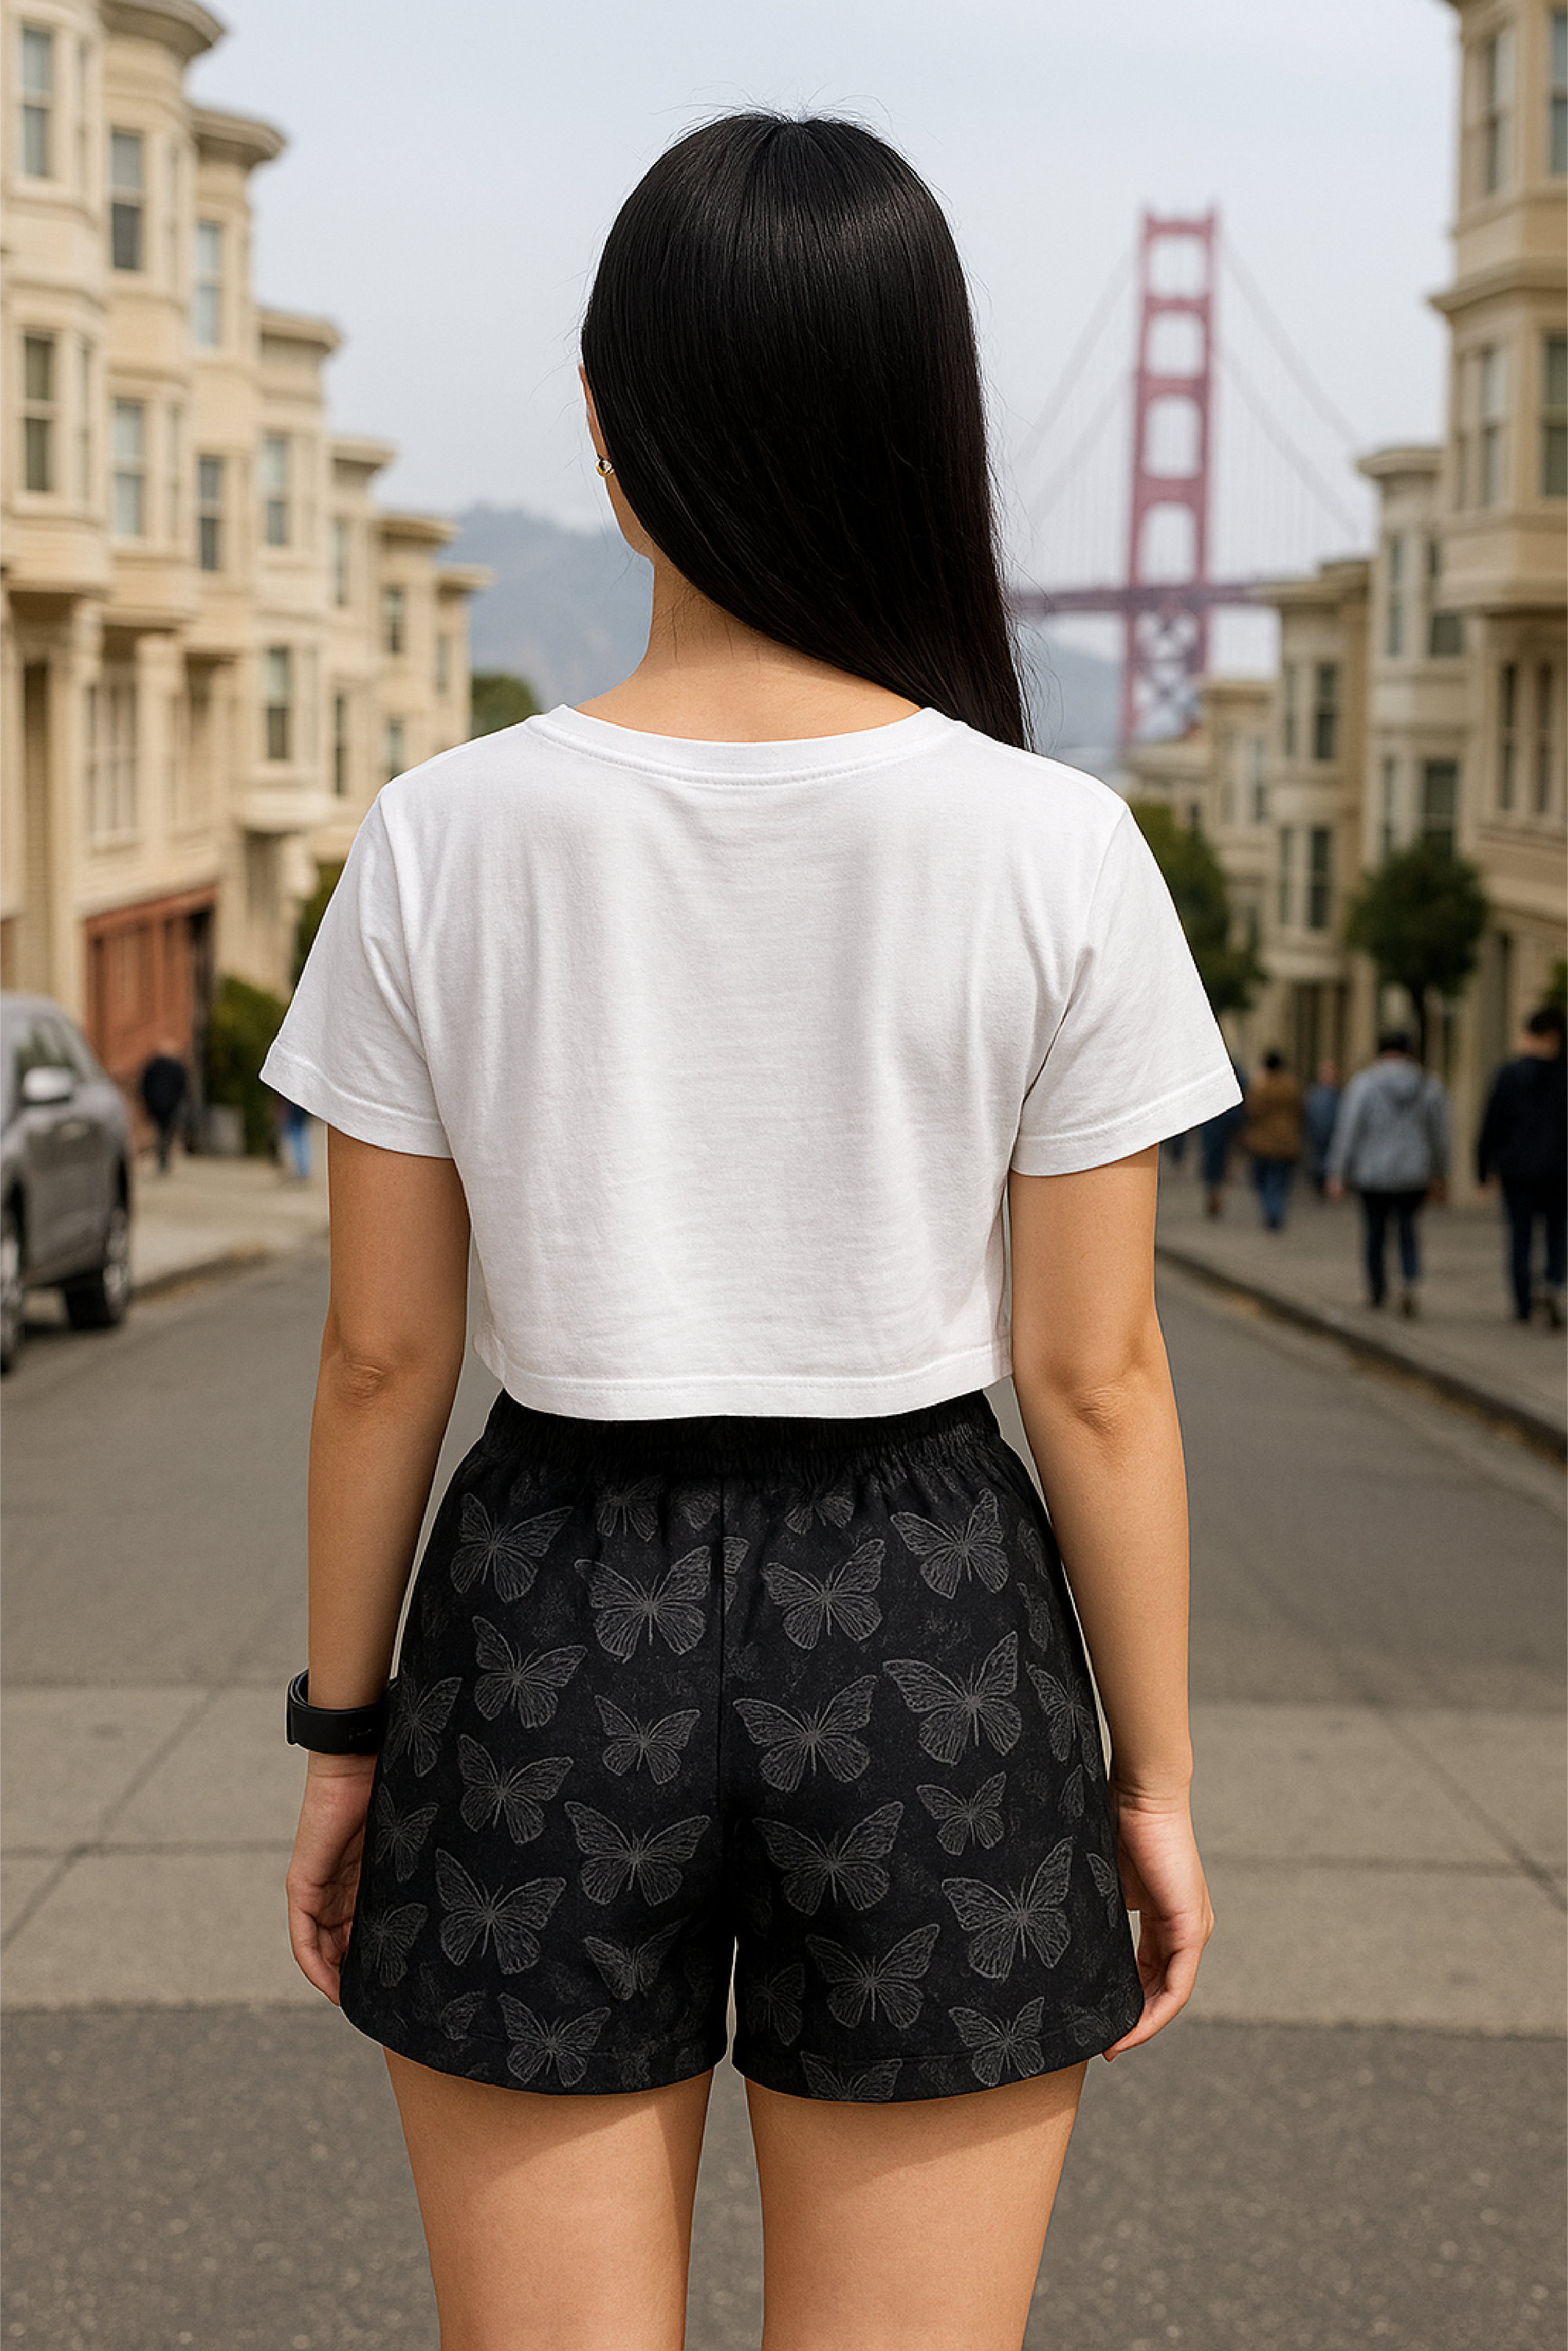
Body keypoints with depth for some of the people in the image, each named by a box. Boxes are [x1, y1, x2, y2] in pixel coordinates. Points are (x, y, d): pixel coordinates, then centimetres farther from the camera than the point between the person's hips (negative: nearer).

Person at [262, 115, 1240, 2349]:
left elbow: (382, 1352, -2)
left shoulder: (444, 841, -7)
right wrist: (1155, 1775, 5)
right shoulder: (1056, 853, -9)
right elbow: (1095, 1377, -6)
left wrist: (342, 1734, 9)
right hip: (925, 1643, 0)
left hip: (548, 1627, 1)